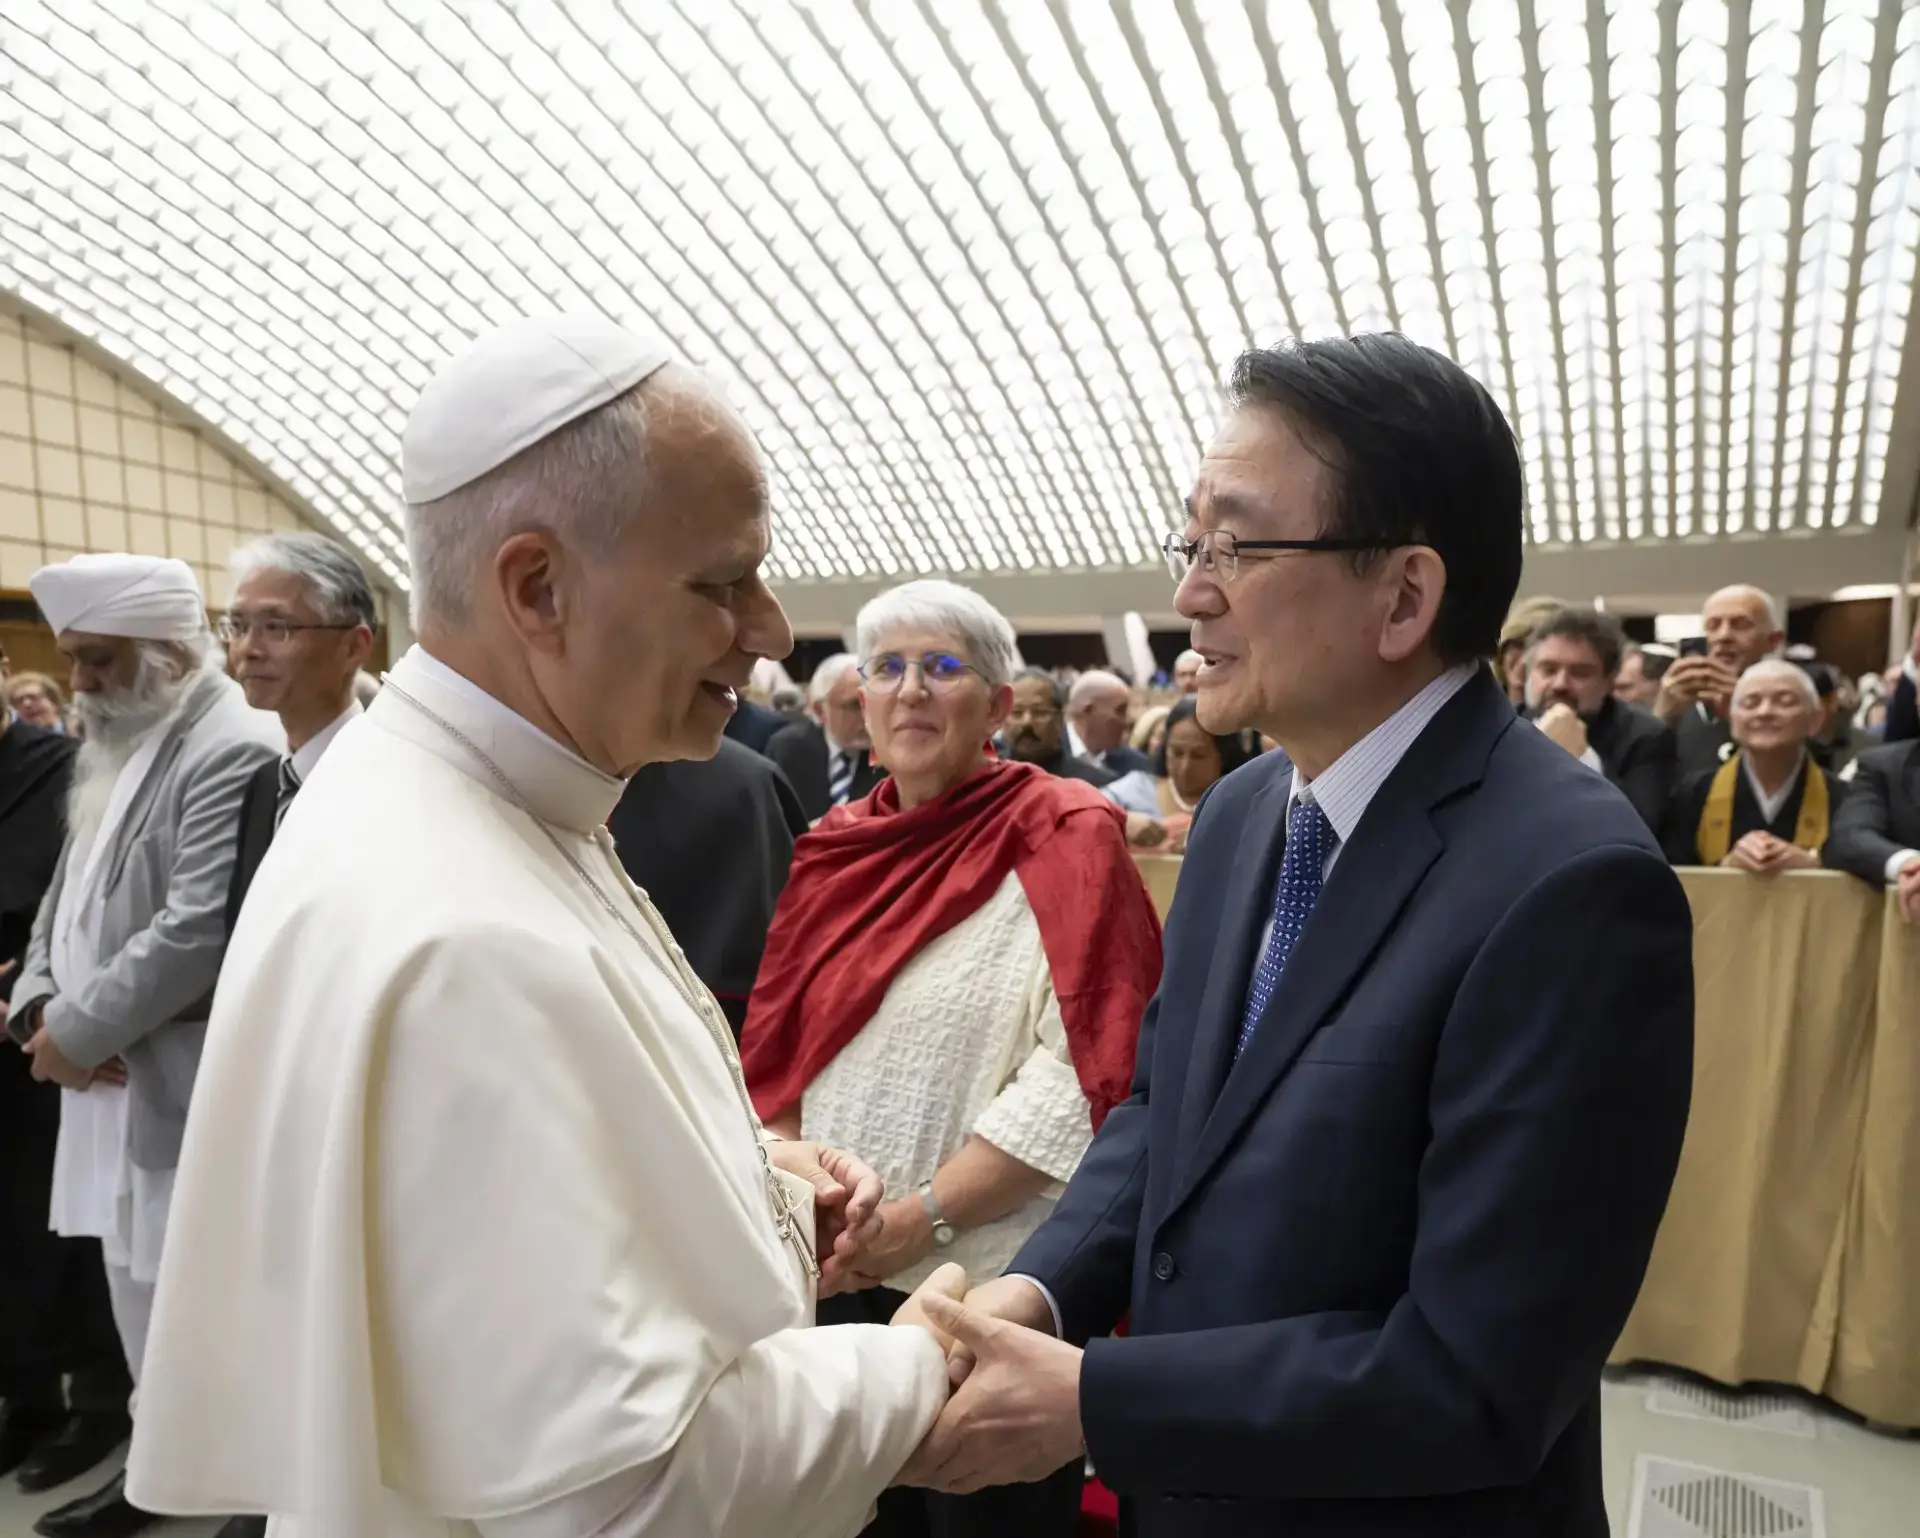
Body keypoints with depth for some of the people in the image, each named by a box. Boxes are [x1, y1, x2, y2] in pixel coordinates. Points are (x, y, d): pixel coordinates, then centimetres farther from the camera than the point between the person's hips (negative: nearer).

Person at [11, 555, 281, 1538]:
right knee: (138, 1290, 19)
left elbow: (199, 929, -22)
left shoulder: (232, 750, -17)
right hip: (108, 1077, 9)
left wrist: (80, 1032, -13)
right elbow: (69, 892, 18)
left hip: (182, 1085, -9)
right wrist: (40, 1002, 2)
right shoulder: (111, 748, 14)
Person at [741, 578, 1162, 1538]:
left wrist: (922, 1215, -20)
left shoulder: (1060, 840, -11)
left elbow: (1083, 1074, -19)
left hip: (991, 1286, -5)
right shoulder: (838, 848, 6)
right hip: (837, 1274, 5)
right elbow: (779, 1046, 9)